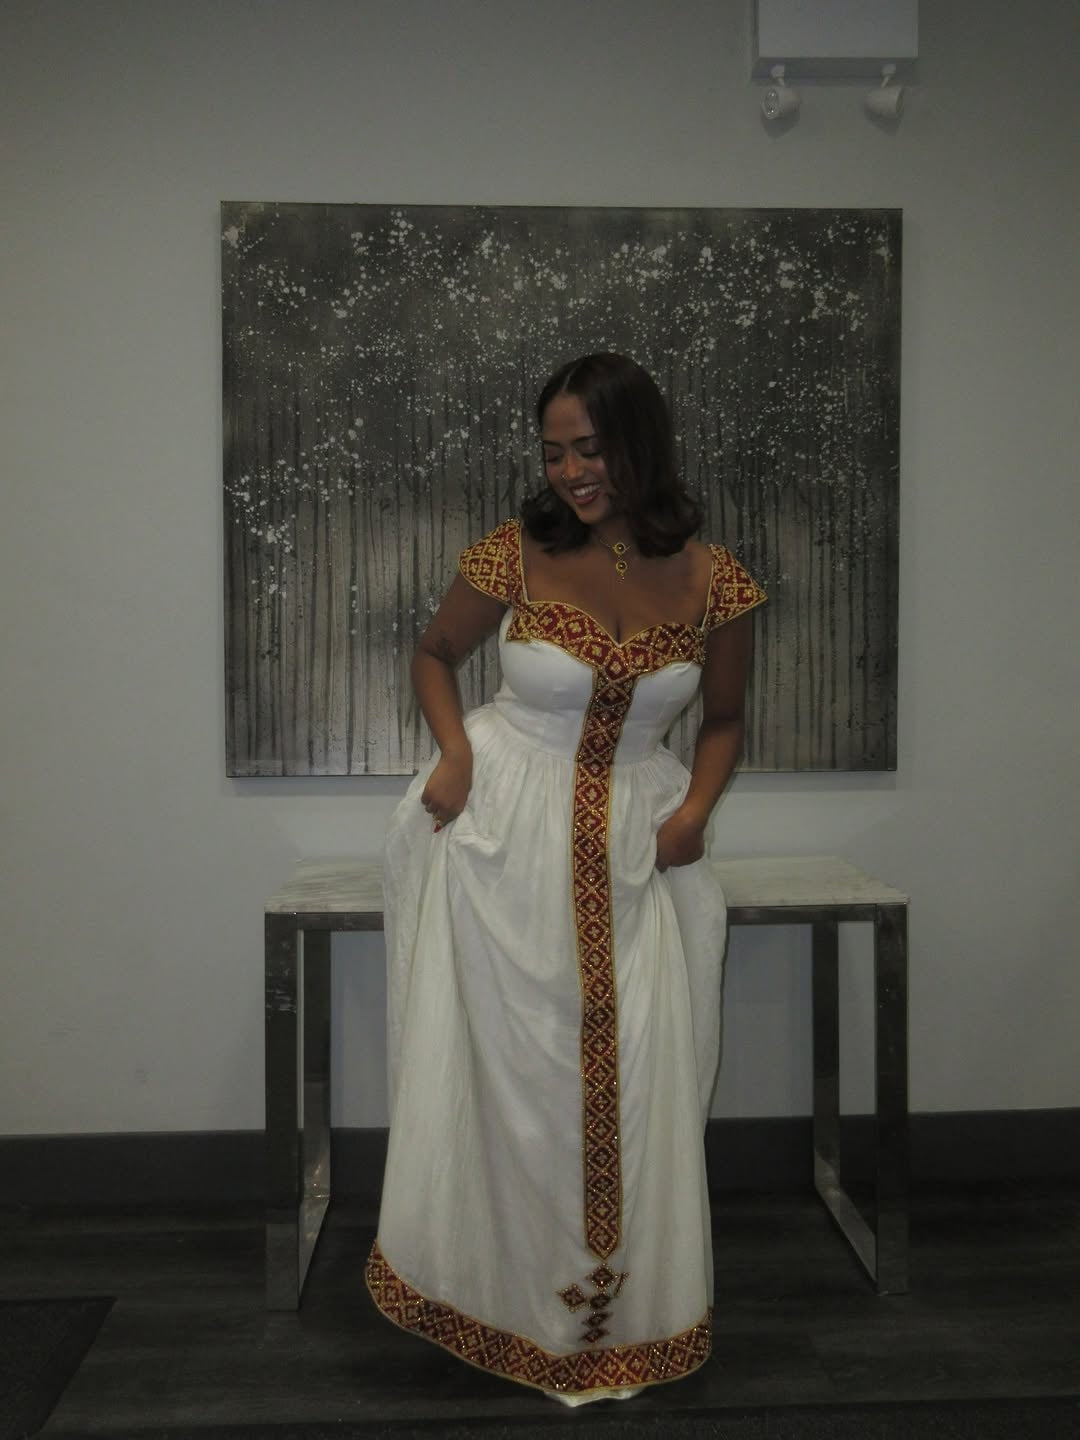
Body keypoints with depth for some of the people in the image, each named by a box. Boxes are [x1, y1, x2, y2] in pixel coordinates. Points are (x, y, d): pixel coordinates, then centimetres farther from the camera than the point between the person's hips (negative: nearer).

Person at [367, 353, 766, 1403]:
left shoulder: (711, 581, -4)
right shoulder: (516, 554, -9)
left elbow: (723, 721, 10)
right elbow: (433, 655, 7)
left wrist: (696, 807, -6)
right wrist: (454, 748, -10)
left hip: (635, 841, 2)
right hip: (504, 828, -1)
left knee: (632, 1074, 6)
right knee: (498, 1063, 9)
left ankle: (624, 1307, 30)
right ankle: (498, 1286, 33)